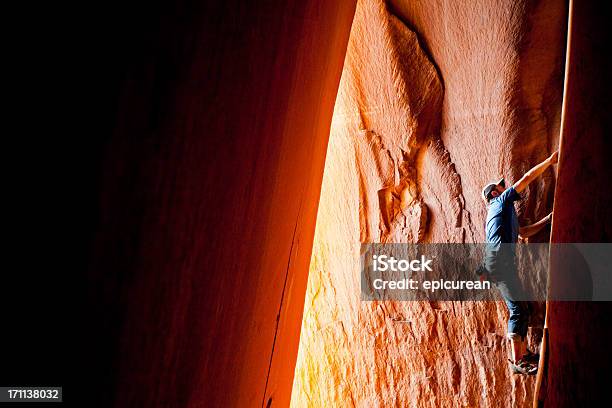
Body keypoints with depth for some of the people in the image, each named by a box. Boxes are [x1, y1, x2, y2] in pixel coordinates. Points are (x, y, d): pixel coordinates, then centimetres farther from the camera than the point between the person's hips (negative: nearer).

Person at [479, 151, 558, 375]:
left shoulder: (499, 213, 33)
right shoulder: (502, 201, 8)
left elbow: (524, 232, 41)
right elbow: (527, 178, 6)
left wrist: (547, 219, 41)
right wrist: (550, 160, 16)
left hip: (503, 262, 10)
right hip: (499, 259, -10)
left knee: (522, 308, 13)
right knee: (518, 308, -13)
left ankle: (524, 353, 18)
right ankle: (517, 361, -14)